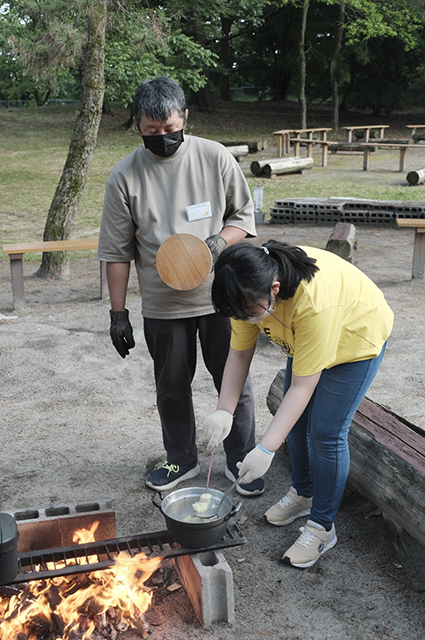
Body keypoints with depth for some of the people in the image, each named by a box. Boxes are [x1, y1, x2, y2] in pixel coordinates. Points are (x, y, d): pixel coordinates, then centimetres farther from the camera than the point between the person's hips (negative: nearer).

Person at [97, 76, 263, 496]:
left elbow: (244, 217, 4)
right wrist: (118, 313, -1)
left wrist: (219, 241, -18)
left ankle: (241, 461, 29)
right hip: (162, 305, 1)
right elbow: (117, 251, 0)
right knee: (171, 386, 15)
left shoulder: (215, 158, -5)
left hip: (220, 297, 0)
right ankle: (181, 459, 36)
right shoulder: (124, 176, -4)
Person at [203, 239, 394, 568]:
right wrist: (223, 411, -22)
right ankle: (304, 493, 35)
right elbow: (240, 353, -13)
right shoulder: (252, 289, -24)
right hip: (303, 339, 7)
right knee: (295, 420, 11)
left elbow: (302, 387, -38)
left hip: (357, 337, -7)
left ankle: (322, 527, 8)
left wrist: (266, 450, -40)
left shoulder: (315, 303, -45)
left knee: (325, 433, -9)